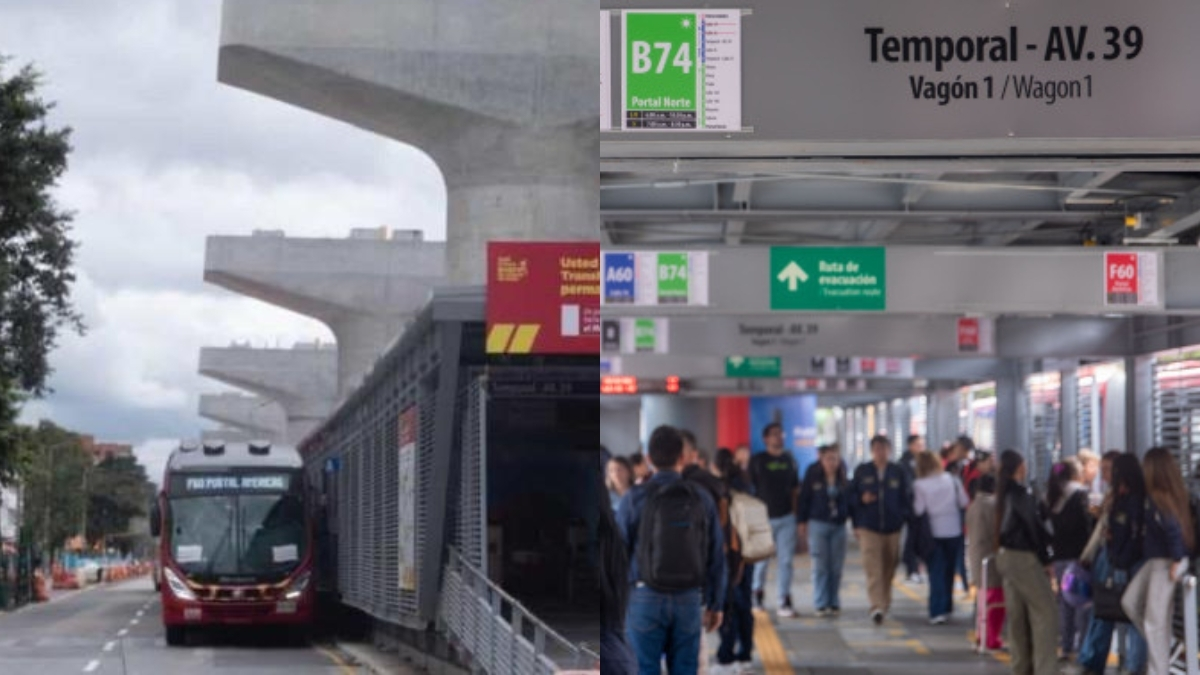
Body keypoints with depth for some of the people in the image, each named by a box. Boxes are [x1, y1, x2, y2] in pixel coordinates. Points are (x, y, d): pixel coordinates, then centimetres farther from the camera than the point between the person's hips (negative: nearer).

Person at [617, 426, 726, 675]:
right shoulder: (701, 499, 1)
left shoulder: (635, 499, -7)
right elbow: (716, 557, 4)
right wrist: (715, 604, 13)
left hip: (647, 598, -2)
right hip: (689, 599, 2)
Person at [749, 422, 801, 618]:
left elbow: (795, 490, 13)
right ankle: (757, 591, 28)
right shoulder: (757, 460, -1)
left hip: (786, 517, 3)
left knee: (785, 561, -1)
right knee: (761, 559, 4)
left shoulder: (789, 460, 9)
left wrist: (798, 517, 10)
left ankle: (785, 602, 0)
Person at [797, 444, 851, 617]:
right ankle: (820, 604, 2)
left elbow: (850, 499, 6)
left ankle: (834, 603, 12)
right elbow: (804, 498, 0)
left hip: (839, 525, 2)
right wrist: (802, 521, 1)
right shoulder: (813, 475, -5)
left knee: (836, 567, 4)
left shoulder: (843, 477, 0)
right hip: (818, 524, -2)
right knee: (820, 566, -1)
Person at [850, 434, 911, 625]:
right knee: (873, 568, -14)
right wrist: (861, 500, -9)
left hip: (893, 528, 2)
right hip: (869, 528, -2)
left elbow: (907, 499, 6)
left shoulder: (899, 472, 5)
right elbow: (851, 496, 11)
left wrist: (903, 519, -3)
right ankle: (877, 607, -21)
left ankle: (885, 601, 31)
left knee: (889, 568, 11)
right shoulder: (861, 472, 6)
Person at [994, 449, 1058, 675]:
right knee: (1044, 612, -7)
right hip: (1024, 557, -9)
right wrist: (1045, 560, -10)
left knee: (1017, 614, 15)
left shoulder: (1004, 493, 10)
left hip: (1006, 555, 9)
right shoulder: (1019, 494, -17)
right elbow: (1032, 527, -16)